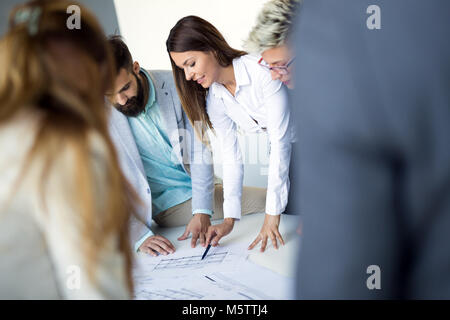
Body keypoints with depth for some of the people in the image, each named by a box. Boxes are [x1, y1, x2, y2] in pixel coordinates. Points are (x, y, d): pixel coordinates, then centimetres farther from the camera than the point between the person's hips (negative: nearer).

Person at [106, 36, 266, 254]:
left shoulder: (172, 85, -10)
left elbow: (200, 149, -10)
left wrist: (201, 211, -19)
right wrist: (141, 237, -25)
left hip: (201, 188, 4)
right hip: (169, 203, -4)